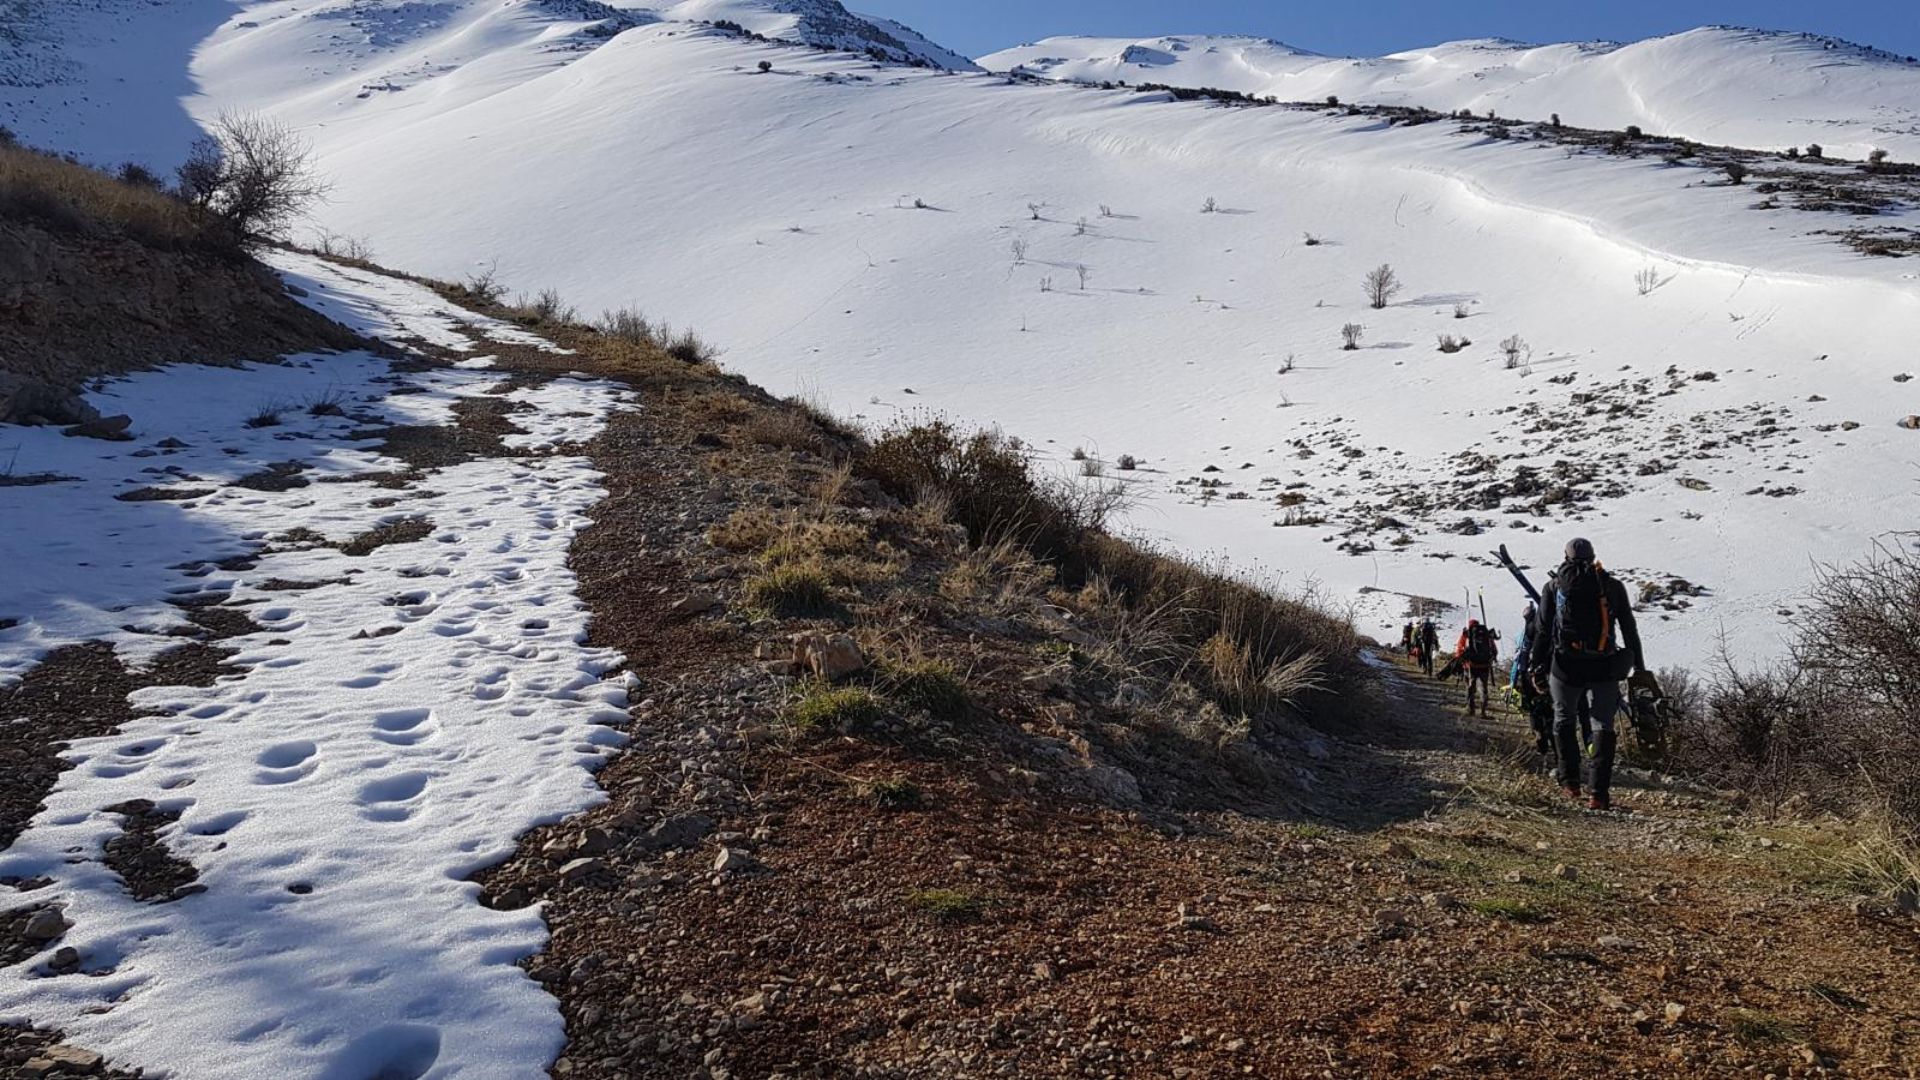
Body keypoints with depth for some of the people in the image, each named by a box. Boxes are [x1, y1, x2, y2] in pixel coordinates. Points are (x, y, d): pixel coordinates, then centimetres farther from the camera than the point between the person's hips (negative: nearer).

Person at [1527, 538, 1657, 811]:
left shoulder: (1554, 586, 6)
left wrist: (1536, 667, 9)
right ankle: (1600, 793, -2)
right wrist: (1639, 668, 15)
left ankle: (1570, 782, 16)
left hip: (1566, 665, 0)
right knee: (1603, 725, 7)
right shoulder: (1613, 586, 8)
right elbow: (1629, 630, 10)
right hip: (1605, 667, 0)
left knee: (1564, 721, 19)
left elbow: (1543, 631, 4)